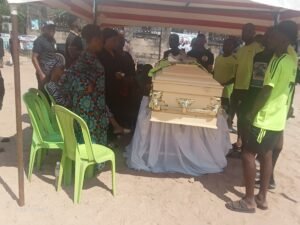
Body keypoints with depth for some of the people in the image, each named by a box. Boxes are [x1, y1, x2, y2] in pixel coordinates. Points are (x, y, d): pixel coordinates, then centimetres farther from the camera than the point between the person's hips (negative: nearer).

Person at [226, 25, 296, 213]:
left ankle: (249, 201, 5)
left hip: (267, 118, -9)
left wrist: (252, 113, -11)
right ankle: (262, 198, 24)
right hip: (278, 118, 9)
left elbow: (266, 91, -18)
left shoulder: (278, 61, -18)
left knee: (248, 155, -3)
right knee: (266, 156, 15)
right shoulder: (290, 60, 9)